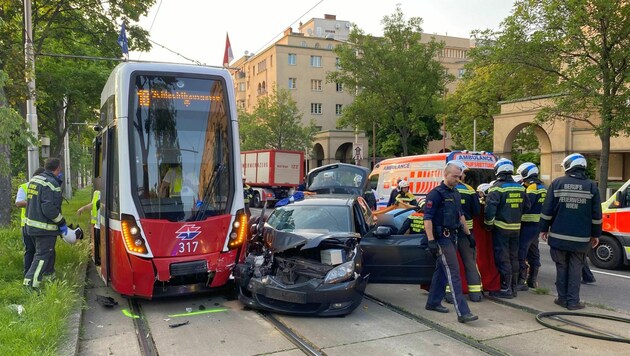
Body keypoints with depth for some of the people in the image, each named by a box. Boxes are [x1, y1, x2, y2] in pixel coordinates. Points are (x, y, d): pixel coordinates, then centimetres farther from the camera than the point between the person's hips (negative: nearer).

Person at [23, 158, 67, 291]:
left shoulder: (34, 180, 10)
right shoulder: (51, 184, -20)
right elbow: (50, 209, -25)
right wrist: (62, 223, -14)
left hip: (32, 224, 10)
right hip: (45, 227, -10)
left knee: (49, 253, 22)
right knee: (42, 256, -4)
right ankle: (30, 285, -7)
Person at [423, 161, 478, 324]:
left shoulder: (456, 194, 14)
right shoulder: (436, 194, -13)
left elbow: (460, 215, 25)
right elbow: (427, 218, -17)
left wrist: (468, 233, 21)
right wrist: (431, 240, -23)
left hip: (452, 237, 9)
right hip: (441, 238, -9)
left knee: (442, 270, 15)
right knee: (453, 273, -12)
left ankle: (433, 302, 27)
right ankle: (462, 312, -13)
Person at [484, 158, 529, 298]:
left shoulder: (497, 188, -13)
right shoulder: (519, 187, 8)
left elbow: (490, 208, -21)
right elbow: (526, 206, 14)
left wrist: (488, 224, -9)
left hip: (501, 228, -7)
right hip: (516, 228, 7)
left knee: (502, 258, -1)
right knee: (513, 257, 15)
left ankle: (506, 288, 2)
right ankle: (513, 287, 24)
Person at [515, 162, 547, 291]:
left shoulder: (532, 187, -14)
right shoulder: (542, 187, 16)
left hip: (529, 224, -10)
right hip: (538, 224, 10)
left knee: (521, 252, -8)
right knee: (533, 252, 17)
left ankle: (521, 281, -9)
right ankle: (533, 280, 25)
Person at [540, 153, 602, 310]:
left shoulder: (557, 183, -3)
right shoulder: (591, 186, 0)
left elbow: (547, 210, -3)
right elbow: (596, 214, 1)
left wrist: (544, 229, 5)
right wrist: (596, 235, 10)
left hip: (559, 236, 0)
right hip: (581, 238, 0)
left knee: (561, 267, 11)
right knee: (575, 269, 6)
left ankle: (563, 298, 15)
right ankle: (573, 301, 7)